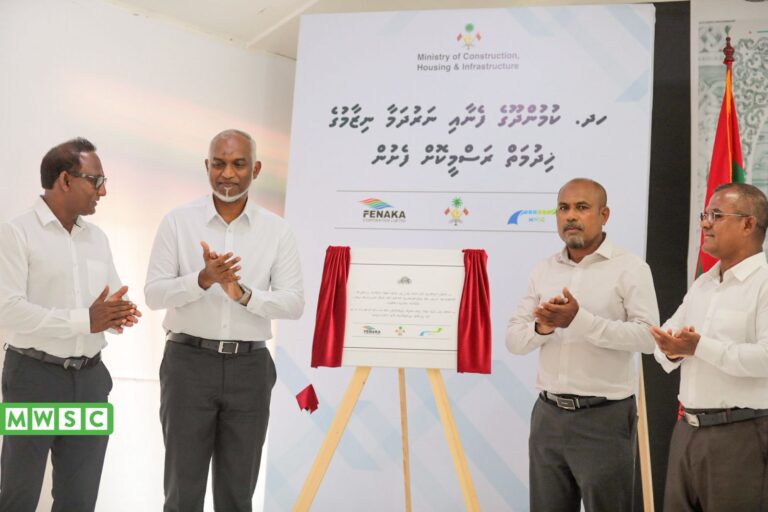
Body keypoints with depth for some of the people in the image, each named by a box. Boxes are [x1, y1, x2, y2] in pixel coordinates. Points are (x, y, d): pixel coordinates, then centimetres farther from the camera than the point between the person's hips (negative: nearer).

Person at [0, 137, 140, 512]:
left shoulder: (97, 238, 11)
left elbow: (114, 302, 13)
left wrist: (118, 314, -11)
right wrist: (85, 320, -24)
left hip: (90, 379, 6)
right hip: (34, 377, -6)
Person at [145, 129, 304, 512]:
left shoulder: (276, 230, 2)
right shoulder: (178, 222, -1)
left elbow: (294, 303, -4)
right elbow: (154, 294, -7)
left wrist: (243, 293, -20)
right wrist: (203, 280, -23)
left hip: (249, 368, 2)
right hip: (189, 363, -1)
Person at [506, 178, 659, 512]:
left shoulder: (629, 268, -5)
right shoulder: (543, 271, 10)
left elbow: (648, 336, -16)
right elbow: (513, 340, 7)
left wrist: (580, 320, -23)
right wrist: (541, 328, -15)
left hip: (604, 418, -5)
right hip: (548, 414, 5)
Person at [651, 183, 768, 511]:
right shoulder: (703, 283, 17)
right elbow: (666, 335, 16)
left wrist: (700, 347, -21)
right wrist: (672, 348, -7)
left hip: (742, 437, -8)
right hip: (688, 431, 8)